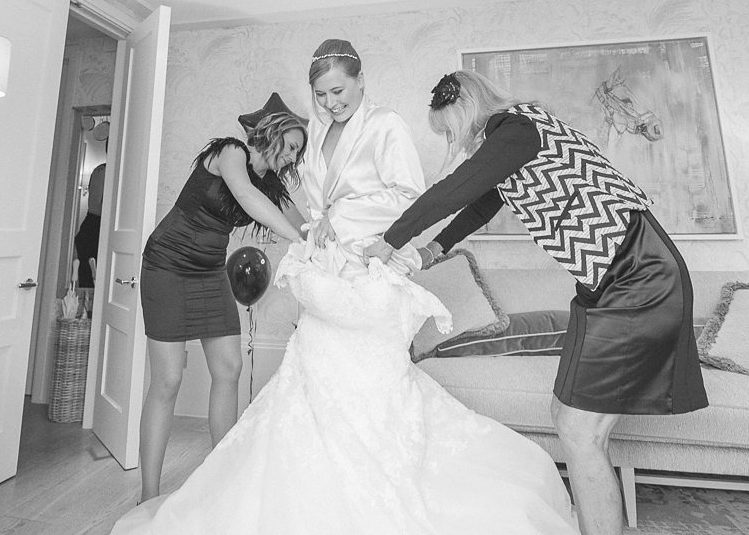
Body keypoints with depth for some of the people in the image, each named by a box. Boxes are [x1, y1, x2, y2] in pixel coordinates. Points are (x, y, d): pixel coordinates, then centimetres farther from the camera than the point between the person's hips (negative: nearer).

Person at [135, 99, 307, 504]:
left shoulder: (269, 183, 6)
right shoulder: (231, 152, -14)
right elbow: (245, 195, -35)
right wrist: (303, 241, -41)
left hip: (211, 274, 7)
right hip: (168, 268, -6)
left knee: (229, 370, 1)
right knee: (167, 381, -6)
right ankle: (149, 497, 9)